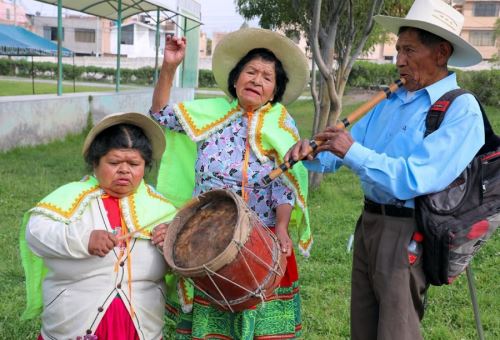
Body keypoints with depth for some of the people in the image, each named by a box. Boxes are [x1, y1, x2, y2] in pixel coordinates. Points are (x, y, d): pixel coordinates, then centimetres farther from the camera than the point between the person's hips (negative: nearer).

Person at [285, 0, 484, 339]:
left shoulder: (461, 110, -13)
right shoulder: (391, 102, 10)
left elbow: (415, 179, -24)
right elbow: (341, 153, 11)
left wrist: (354, 152, -23)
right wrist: (312, 153, -9)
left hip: (408, 234, -8)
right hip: (368, 223, 8)